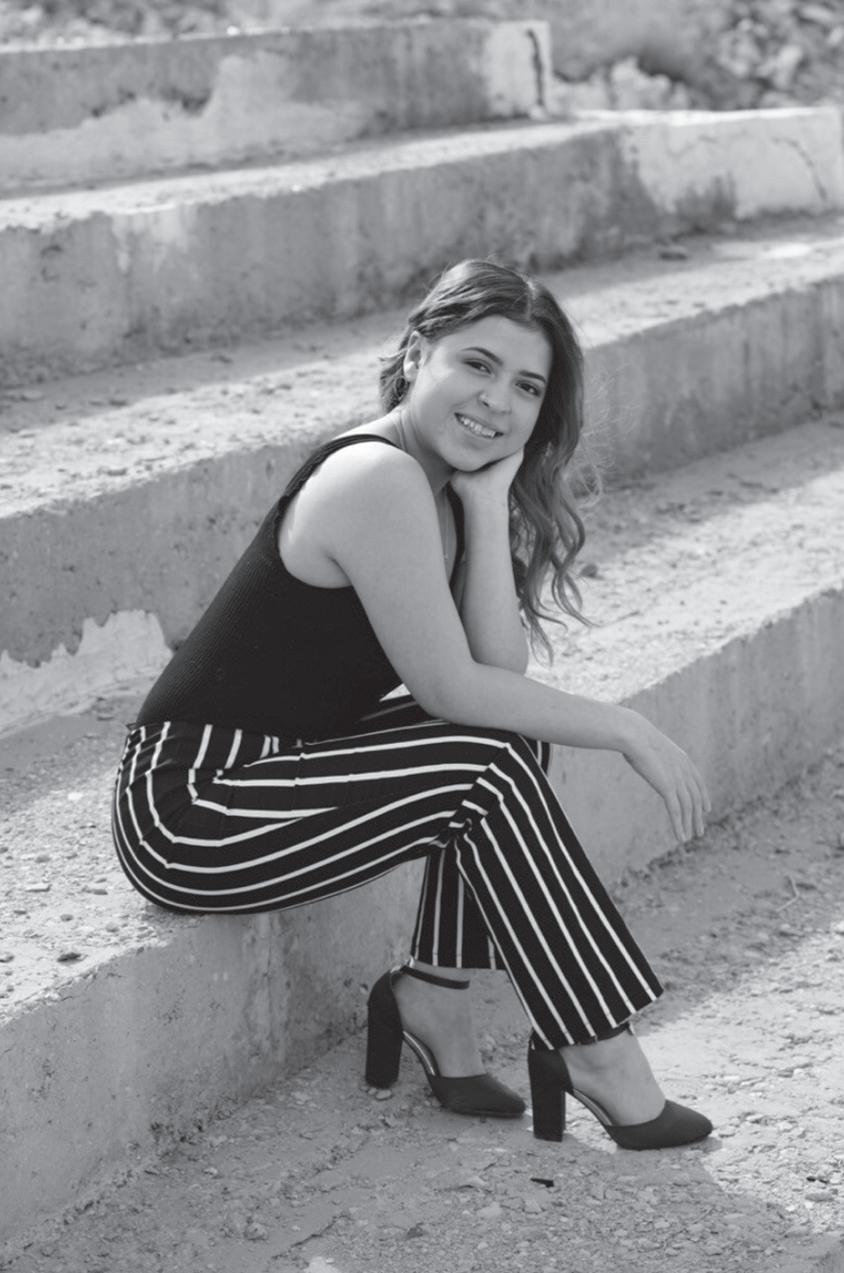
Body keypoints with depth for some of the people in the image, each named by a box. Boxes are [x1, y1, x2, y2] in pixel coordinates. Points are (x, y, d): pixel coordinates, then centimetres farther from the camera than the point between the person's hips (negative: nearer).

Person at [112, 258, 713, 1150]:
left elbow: (500, 673, -2)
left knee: (512, 735, 3)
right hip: (183, 811, -9)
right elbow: (451, 688, -20)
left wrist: (488, 506, -9)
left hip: (259, 771, 9)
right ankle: (597, 1055, -7)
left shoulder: (434, 485, 10)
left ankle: (431, 989, 8)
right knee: (488, 766, -16)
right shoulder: (379, 479, -19)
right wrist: (626, 732, -13)